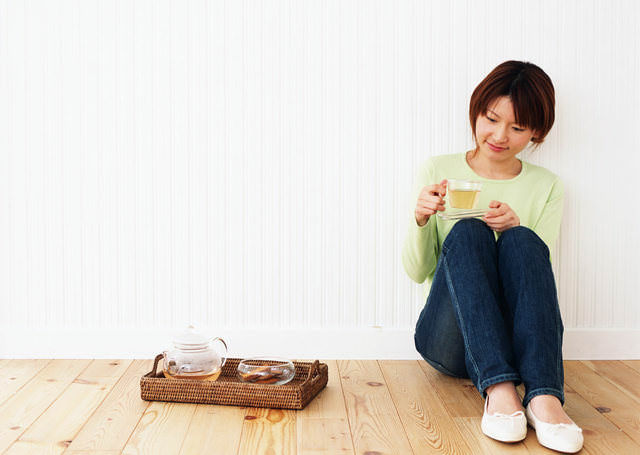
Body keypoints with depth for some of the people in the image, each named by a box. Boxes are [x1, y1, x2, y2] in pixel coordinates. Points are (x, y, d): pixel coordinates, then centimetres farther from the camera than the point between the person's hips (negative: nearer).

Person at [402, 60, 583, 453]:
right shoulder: (437, 171, 7)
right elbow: (416, 272, 4)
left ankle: (544, 395, -40)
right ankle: (498, 388, -41)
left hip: (516, 338, 1)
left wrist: (515, 228, -17)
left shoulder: (547, 187, 11)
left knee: (521, 239, -26)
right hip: (448, 339, -1)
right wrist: (420, 221, -16)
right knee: (468, 232, -26)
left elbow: (537, 270, 2)